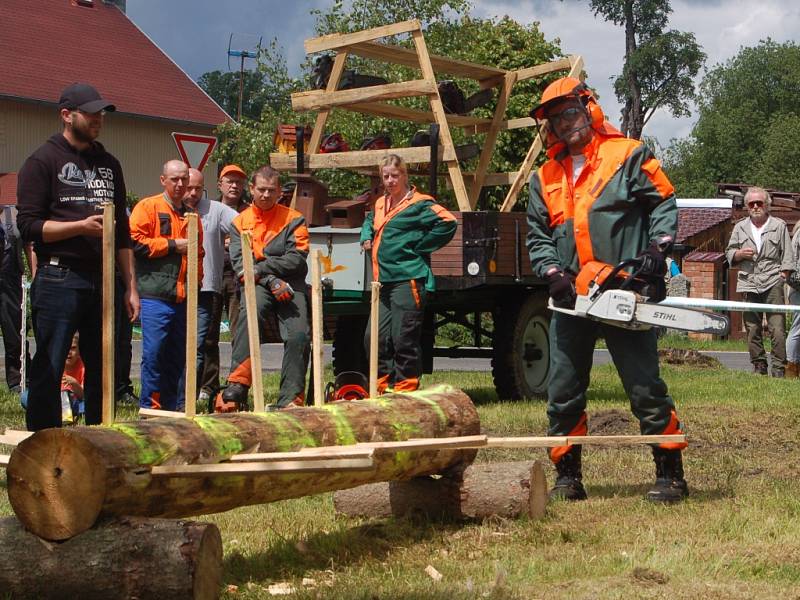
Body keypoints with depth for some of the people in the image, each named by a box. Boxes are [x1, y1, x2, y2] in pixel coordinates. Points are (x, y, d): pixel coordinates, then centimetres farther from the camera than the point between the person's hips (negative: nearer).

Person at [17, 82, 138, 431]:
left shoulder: (109, 164, 18)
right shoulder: (43, 161, -1)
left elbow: (122, 232, 20)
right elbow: (28, 225, -9)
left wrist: (131, 286, 15)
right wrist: (82, 226, -19)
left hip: (102, 281, 6)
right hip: (58, 280, -6)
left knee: (103, 371, 9)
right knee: (49, 372, -5)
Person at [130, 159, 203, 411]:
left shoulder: (191, 215, 21)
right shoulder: (147, 207, 1)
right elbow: (136, 241, -11)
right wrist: (173, 245, -8)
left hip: (184, 297, 6)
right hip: (156, 295, -6)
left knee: (180, 355, 7)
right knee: (154, 352, -8)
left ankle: (175, 407, 14)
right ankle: (150, 407, -1)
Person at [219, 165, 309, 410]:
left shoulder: (293, 219, 10)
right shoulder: (240, 222, 14)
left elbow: (296, 259, -1)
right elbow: (239, 261, 2)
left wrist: (261, 268, -11)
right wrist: (271, 281, -13)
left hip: (290, 287, 1)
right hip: (257, 288, -1)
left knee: (298, 336, -21)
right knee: (249, 317, -33)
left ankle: (290, 399, -13)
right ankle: (236, 389, -40)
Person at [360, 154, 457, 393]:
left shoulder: (418, 204, -6)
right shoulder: (380, 204, 19)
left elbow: (447, 223, -18)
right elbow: (369, 221, 42)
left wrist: (420, 247, -13)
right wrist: (366, 238, 21)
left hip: (408, 279, -8)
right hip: (384, 281, 8)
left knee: (404, 339, -6)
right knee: (374, 338, 5)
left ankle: (405, 390, 3)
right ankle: (382, 389, 15)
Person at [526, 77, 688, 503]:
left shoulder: (628, 155, 2)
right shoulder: (546, 177, 15)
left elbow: (664, 203, 0)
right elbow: (537, 236, 12)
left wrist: (657, 248, -14)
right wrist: (553, 274, -5)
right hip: (572, 298, 5)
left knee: (646, 388, -3)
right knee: (563, 394, 5)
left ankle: (671, 475, 4)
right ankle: (568, 477, 15)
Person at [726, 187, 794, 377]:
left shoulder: (779, 226, 9)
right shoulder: (740, 227, 18)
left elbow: (787, 256, 7)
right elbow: (729, 254, 19)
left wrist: (783, 277, -4)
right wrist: (740, 254, -3)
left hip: (772, 283, -3)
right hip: (748, 284, 3)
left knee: (777, 329, -11)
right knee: (752, 329, 4)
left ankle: (778, 368, -9)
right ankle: (759, 367, 12)